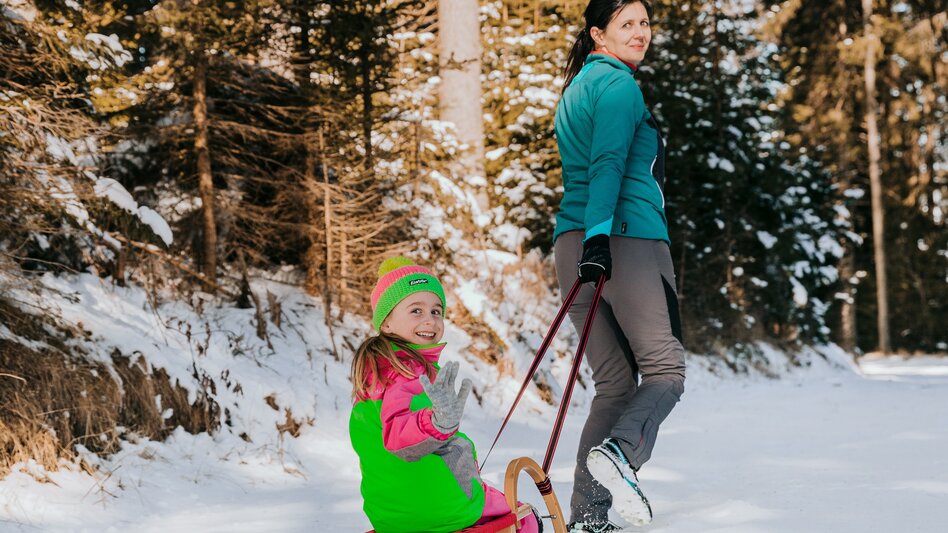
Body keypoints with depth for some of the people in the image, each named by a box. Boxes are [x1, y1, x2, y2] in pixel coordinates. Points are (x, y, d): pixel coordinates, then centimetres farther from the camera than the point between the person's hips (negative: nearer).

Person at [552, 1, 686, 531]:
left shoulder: (577, 87, 24)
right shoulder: (619, 85, -5)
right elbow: (607, 165, -18)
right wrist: (599, 237, -27)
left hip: (573, 243, 9)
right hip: (628, 238, -9)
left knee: (615, 383, 9)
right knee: (666, 369, -6)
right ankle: (619, 452, -32)